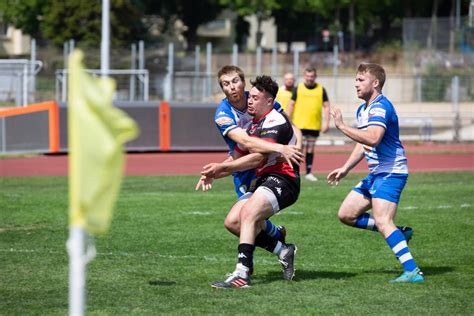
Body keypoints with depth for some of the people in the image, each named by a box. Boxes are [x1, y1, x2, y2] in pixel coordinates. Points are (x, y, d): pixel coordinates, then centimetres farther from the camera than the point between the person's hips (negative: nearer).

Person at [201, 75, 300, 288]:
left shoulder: (274, 122, -12)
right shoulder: (253, 125, 19)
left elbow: (257, 158, -22)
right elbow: (239, 158, 20)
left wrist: (222, 167, -23)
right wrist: (214, 173, 1)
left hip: (282, 180, -10)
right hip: (264, 180, 10)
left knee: (248, 213, -30)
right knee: (232, 220, 0)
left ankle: (242, 274, -38)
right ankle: (283, 251, 10)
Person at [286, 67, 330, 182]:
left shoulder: (321, 90, 7)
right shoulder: (298, 89, 3)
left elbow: (326, 106, 7)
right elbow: (291, 104, 4)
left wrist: (326, 123, -2)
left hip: (315, 125, 2)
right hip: (300, 125, -2)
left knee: (310, 149, 8)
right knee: (301, 149, -9)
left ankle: (308, 172, 14)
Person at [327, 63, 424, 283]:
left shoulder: (380, 107, -17)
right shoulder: (362, 110, 15)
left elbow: (372, 138, -34)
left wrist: (341, 126, -28)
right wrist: (345, 169, 21)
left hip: (390, 173, -10)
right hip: (375, 174, 10)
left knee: (382, 221, -22)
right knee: (346, 214, 10)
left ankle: (412, 271, -26)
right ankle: (397, 233, 14)